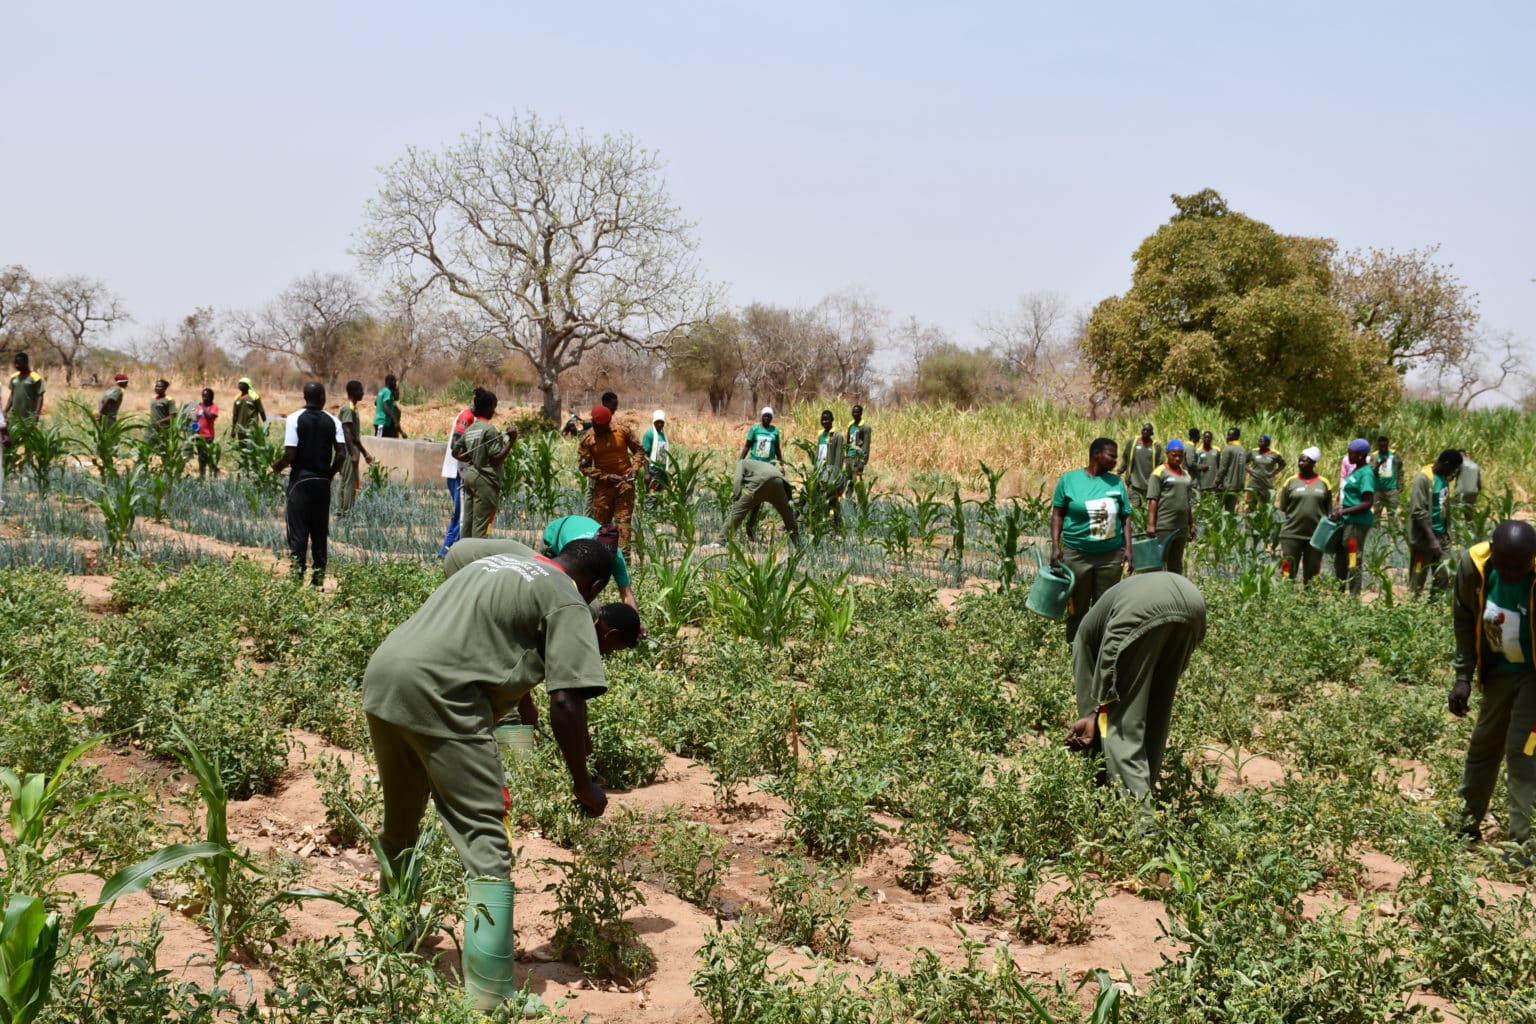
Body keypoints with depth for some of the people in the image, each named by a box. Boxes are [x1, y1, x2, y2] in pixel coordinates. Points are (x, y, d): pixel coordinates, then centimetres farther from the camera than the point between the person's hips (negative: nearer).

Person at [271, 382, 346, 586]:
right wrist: (330, 473, 9)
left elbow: (290, 455, -14)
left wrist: (277, 466, 6)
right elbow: (341, 454, -6)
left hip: (300, 479, -3)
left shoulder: (295, 419, -8)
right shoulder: (333, 421, 0)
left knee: (298, 531, 0)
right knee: (320, 531, 10)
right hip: (322, 481, 3)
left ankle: (297, 574, -5)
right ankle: (319, 575, 12)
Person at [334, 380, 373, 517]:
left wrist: (364, 452, 24)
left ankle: (340, 510, 15)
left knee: (343, 481, 11)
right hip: (349, 450, -10)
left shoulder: (352, 408, 16)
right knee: (349, 482, -7)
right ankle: (347, 512, -5)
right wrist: (353, 453, -26)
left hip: (352, 449, 10)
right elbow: (346, 431, -22)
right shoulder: (348, 409, -15)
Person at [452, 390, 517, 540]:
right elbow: (497, 459, -16)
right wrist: (511, 441, -15)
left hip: (469, 476, 8)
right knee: (481, 523, -6)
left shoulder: (469, 429, 11)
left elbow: (455, 452, 19)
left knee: (466, 521, 9)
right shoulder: (490, 429, -12)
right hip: (485, 480, -8)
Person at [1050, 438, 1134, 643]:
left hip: (1111, 555, 2)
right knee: (1078, 608, 6)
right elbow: (1057, 514, 0)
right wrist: (1055, 546, -7)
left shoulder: (1116, 482, 6)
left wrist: (1128, 549, -1)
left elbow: (1125, 518, 8)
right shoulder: (1069, 479, -2)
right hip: (1077, 555, -2)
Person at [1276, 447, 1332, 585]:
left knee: (1311, 574, 9)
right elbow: (1282, 507, 5)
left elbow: (1329, 511, 9)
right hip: (1292, 534, -1)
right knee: (1288, 573, -3)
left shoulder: (1323, 484, 5)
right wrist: (1295, 516, -6)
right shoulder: (1291, 482, 3)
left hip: (1316, 535, 1)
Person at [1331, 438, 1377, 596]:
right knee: (1340, 559, 17)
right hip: (1347, 522, 10)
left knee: (1354, 562, -5)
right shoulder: (1356, 471, 14)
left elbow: (1368, 503, -20)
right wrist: (1340, 508, 10)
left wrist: (1344, 511, -20)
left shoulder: (1366, 474, -14)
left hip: (1358, 523, -10)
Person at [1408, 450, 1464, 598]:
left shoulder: (1443, 477, 9)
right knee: (1417, 581, 0)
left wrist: (1446, 533, 12)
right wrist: (1432, 539, -25)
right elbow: (1418, 512, -21)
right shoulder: (1423, 478, -17)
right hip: (1423, 538, -8)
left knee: (1444, 576, 5)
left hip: (1440, 536, 8)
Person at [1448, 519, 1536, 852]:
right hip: (1500, 667, 5)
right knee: (1484, 743, 16)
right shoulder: (1474, 565, -20)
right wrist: (1463, 675, -4)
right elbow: (1464, 620, -3)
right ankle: (1467, 824, 32)